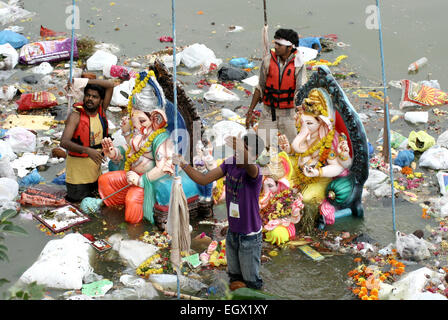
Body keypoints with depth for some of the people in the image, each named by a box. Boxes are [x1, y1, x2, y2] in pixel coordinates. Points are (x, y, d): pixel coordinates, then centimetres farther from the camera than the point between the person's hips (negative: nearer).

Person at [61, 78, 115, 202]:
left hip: (95, 167, 5)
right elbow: (64, 142, -28)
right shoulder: (75, 116, -18)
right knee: (78, 200, 4)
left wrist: (84, 81, -15)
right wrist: (87, 150, -42)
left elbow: (110, 85, -9)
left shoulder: (101, 111, -3)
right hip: (78, 168, -5)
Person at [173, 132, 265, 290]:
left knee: (251, 282, 10)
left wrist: (241, 150, -74)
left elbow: (249, 164, -52)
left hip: (250, 237, -6)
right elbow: (203, 180, -5)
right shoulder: (229, 163, -7)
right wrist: (184, 164, -20)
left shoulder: (254, 171, -26)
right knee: (234, 277, 23)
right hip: (232, 232, 6)